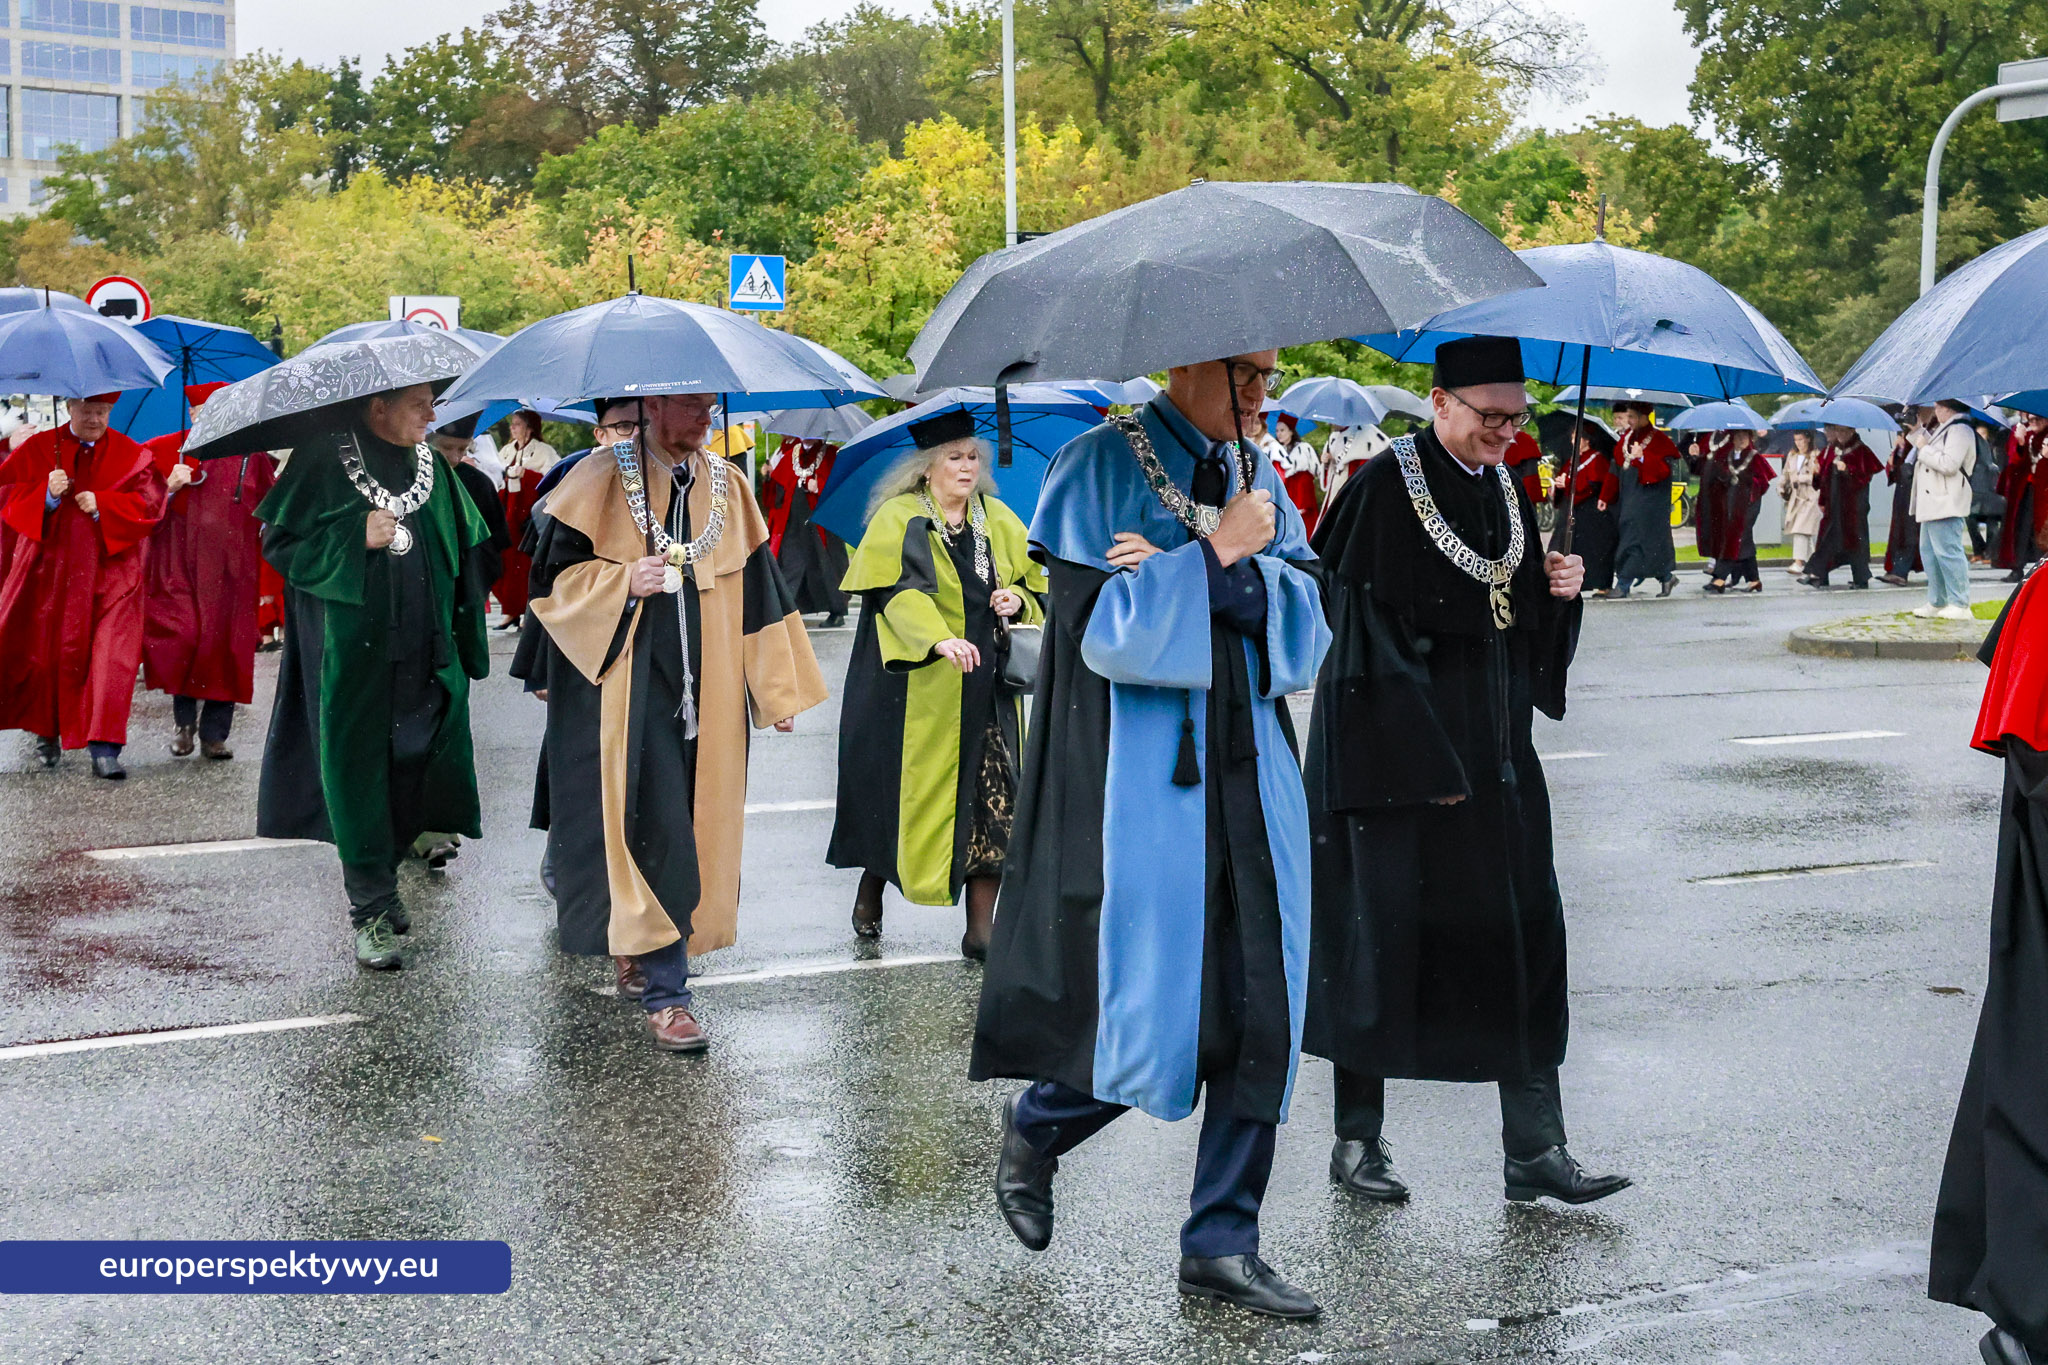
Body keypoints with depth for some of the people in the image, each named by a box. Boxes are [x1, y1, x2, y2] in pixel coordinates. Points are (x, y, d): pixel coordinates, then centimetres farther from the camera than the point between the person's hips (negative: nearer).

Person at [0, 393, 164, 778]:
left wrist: (102, 504, -15)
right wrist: (45, 494, -16)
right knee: (47, 650, 7)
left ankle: (105, 749, -14)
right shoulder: (38, 449, 8)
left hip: (109, 569, -1)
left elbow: (149, 502, -2)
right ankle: (47, 732, 29)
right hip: (49, 568, 1)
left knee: (111, 655, -12)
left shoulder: (130, 455, 6)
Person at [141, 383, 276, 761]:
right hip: (179, 568, -1)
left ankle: (214, 734, 11)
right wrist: (169, 487, -14)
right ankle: (183, 717, 8)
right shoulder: (164, 452, 4)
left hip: (232, 572, 1)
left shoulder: (251, 457, 7)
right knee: (181, 639, -15)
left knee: (225, 651, 1)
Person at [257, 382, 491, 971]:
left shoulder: (431, 464, 10)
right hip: (351, 652, -5)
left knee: (414, 772, 6)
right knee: (359, 775, -3)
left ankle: (382, 881, 27)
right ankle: (370, 912, 3)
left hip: (422, 651, 5)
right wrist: (357, 537, -19)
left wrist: (465, 635, 11)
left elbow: (465, 546, 18)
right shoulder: (323, 459, -6)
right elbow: (280, 541, -6)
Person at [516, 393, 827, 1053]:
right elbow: (553, 577, -2)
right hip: (628, 686, -5)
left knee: (692, 821, 7)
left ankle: (634, 948, 28)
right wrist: (623, 583, -19)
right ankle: (663, 993, -6)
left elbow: (758, 592, 12)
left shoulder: (727, 486, 9)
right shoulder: (600, 480, -4)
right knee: (653, 829, -10)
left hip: (704, 688, 5)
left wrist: (777, 689, 11)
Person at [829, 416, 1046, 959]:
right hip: (917, 690, -4)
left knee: (992, 800, -3)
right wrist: (939, 638, -34)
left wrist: (1017, 601, -4)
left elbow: (1036, 585, 20)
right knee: (904, 791, 1)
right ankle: (871, 891, 27)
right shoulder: (898, 518, -3)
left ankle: (980, 929, 1)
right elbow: (896, 591, -18)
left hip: (986, 688, 4)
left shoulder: (998, 521, 13)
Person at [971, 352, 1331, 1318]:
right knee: (1155, 1015, -6)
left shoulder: (1257, 481, 13)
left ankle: (1222, 1245, 12)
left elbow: (1306, 632, 2)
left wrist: (1194, 574, -12)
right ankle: (1033, 1128, 25)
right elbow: (1098, 628, -14)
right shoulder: (1101, 466, -3)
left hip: (1249, 773, 6)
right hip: (1140, 780, -5)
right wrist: (1218, 555, -10)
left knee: (1261, 1011, 1)